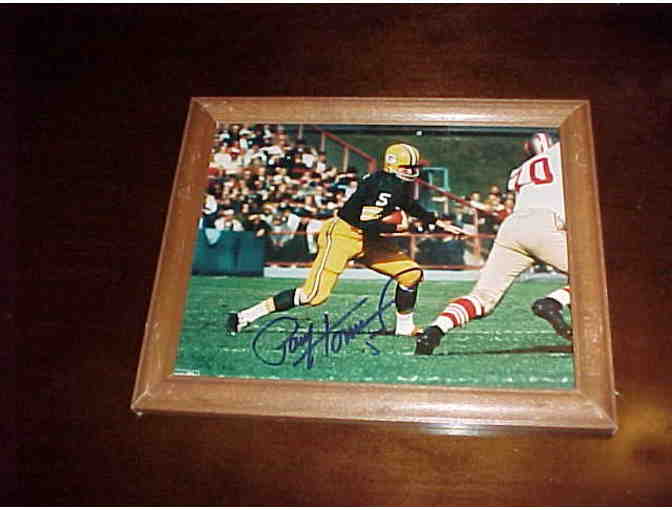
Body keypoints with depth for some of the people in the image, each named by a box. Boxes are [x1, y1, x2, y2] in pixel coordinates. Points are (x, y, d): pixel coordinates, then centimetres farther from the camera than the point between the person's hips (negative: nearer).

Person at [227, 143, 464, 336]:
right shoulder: (379, 184, -23)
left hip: (368, 240, 9)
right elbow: (364, 223, -29)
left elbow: (411, 206, 28)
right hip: (342, 235, -9)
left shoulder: (401, 185, 6)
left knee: (412, 273, 2)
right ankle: (245, 316, -9)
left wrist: (440, 223, 25)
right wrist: (395, 228, -18)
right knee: (314, 294, -17)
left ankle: (404, 326, 20)